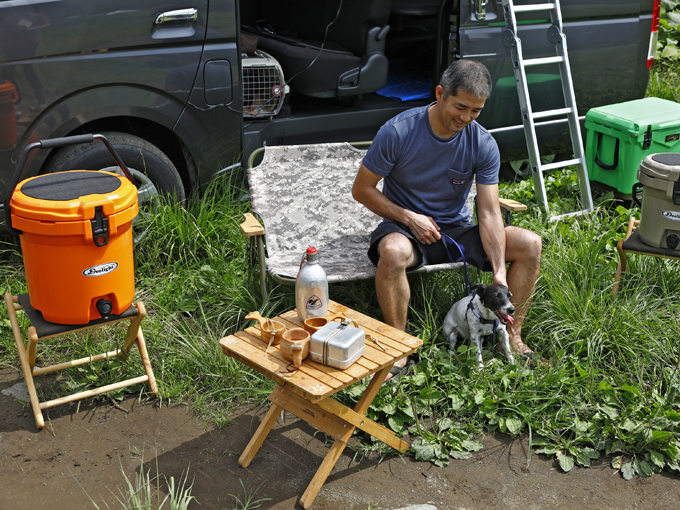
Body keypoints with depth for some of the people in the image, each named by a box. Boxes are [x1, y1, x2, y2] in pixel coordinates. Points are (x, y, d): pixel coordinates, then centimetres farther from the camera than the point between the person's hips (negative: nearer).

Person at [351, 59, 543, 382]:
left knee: (530, 244, -15)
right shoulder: (398, 132, -17)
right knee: (393, 252, -40)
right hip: (405, 226, -3)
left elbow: (489, 213, -13)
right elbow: (361, 189, -9)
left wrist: (500, 272, -25)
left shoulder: (484, 145, -10)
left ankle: (511, 336, -3)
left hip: (456, 229, 3)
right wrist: (409, 217, -19)